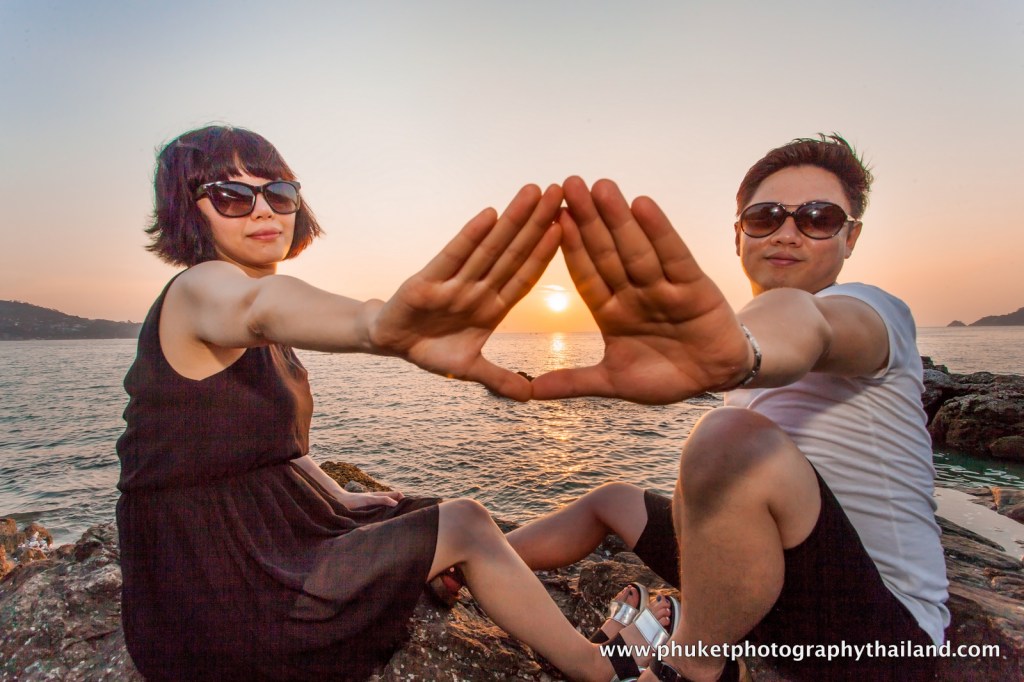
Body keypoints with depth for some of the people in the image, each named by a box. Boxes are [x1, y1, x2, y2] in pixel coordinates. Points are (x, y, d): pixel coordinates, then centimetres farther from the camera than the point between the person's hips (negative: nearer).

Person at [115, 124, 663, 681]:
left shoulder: (263, 343, 11)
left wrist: (340, 499, 9)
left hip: (265, 532, 9)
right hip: (218, 592, -9)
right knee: (464, 524, -9)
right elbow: (259, 307, -43)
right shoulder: (199, 289, -17)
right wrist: (377, 324, -63)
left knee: (460, 520, 13)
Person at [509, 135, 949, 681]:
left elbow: (807, 324, -40)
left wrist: (740, 350, -61)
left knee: (734, 438, -35)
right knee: (611, 501, 16)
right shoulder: (745, 324, 12)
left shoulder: (870, 308, -10)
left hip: (877, 626, -8)